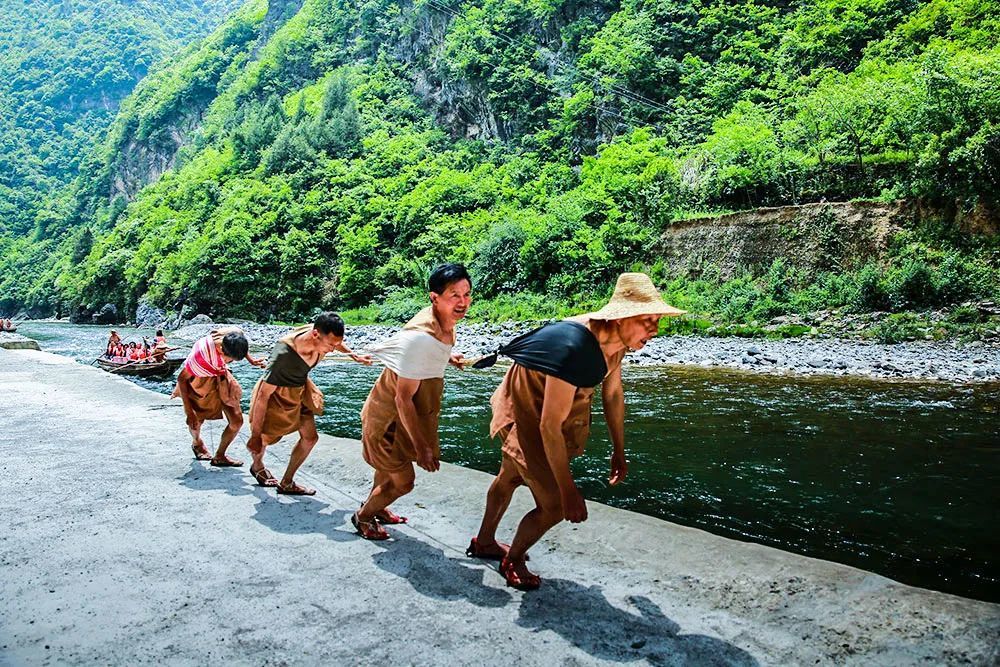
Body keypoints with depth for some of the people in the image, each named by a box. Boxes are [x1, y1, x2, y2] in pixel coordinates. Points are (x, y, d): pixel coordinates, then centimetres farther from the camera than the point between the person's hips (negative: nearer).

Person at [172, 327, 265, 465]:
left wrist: (251, 360, -4)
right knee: (196, 421, 13)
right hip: (201, 382, -4)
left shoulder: (235, 335, -28)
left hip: (221, 378, 4)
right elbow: (181, 378, -25)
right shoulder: (201, 354, -41)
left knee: (237, 421, -1)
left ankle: (219, 457, 21)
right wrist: (189, 412, -22)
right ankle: (196, 443, 50)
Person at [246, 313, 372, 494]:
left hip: (300, 389, 6)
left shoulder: (321, 337, -23)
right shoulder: (283, 354, -41)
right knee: (264, 439, 11)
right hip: (276, 393, -6)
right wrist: (255, 436, -30)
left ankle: (286, 483, 22)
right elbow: (263, 395, -34)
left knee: (310, 437, 6)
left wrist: (355, 356, 10)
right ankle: (257, 466, 44)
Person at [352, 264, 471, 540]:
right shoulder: (420, 338, -36)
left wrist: (447, 356, 7)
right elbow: (403, 399, -30)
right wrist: (422, 447, -25)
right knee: (402, 482, 7)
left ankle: (375, 507, 55)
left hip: (406, 412, 8)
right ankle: (362, 517, 34)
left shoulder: (445, 322, -10)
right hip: (389, 416, -8)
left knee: (392, 466, 29)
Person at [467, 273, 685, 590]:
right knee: (555, 505, -6)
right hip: (525, 416, -9)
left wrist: (618, 451, 13)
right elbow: (549, 427, -36)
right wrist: (568, 488, -30)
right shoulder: (575, 349, -41)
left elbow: (613, 394, 4)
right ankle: (512, 561, 23)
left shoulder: (615, 339, -14)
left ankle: (484, 542, 53)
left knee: (510, 477, 28)